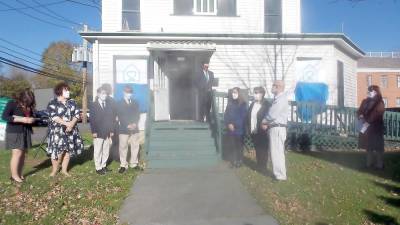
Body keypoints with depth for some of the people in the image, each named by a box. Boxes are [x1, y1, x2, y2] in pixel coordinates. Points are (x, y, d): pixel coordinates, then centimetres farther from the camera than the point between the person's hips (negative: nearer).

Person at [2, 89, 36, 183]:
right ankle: (14, 175, 5)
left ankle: (20, 173, 18)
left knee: (23, 153, 8)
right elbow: (4, 116, -17)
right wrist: (21, 119, -24)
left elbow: (31, 116, 13)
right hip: (14, 133, -6)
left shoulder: (29, 106, 6)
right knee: (17, 154, -6)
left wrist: (32, 120, -12)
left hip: (25, 132, 6)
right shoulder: (12, 103, -10)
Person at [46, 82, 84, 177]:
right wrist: (66, 123, -22)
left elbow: (77, 114, 3)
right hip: (57, 131, -4)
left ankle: (64, 170, 20)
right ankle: (54, 170, 13)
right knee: (58, 151, -7)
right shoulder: (52, 103, -3)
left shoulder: (72, 102, 11)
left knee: (68, 150, 7)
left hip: (70, 131, 5)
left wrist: (71, 124, -14)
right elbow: (53, 117, -14)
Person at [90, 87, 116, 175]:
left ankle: (103, 166, 20)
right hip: (98, 132, -4)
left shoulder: (109, 105, 10)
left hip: (108, 132, 4)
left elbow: (112, 118, 9)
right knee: (98, 151, 2)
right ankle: (98, 168, 11)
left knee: (106, 151, 9)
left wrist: (112, 130, 3)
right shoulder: (94, 105, 0)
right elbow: (92, 119, -4)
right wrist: (93, 131, -10)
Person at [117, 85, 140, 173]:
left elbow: (137, 114, 7)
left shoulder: (135, 103, 14)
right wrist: (127, 125, -15)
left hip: (134, 129, 3)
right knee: (123, 147, -1)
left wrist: (134, 124, -9)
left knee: (135, 146, 5)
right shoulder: (119, 104, 3)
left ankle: (134, 164, 15)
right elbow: (120, 117, -5)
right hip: (123, 129, -3)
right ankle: (123, 165, 7)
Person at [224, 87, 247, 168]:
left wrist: (234, 125, -12)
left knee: (239, 146, 0)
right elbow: (226, 115, 9)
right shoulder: (229, 103, 11)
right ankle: (232, 162, 11)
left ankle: (239, 162, 10)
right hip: (230, 129, 3)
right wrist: (228, 124, -8)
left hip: (239, 129, -3)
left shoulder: (243, 104, -2)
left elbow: (243, 117, -7)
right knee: (231, 146, 2)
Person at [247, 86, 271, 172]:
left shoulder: (267, 105, -9)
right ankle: (258, 165, 25)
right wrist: (248, 128, 6)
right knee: (257, 149, 15)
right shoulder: (252, 104, 12)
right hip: (253, 132, 6)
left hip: (262, 132, -6)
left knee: (262, 150, 4)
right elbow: (248, 116, 13)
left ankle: (263, 167, 15)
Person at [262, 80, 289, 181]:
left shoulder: (281, 99, -15)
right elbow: (271, 112, 14)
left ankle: (280, 176, 5)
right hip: (275, 128, 10)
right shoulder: (277, 98, 16)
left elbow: (272, 114, -21)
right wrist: (266, 122, -2)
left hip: (277, 128, -10)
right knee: (277, 152, 16)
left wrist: (264, 122, -4)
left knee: (276, 152, -4)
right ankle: (279, 173, 26)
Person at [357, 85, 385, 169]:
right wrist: (361, 118, -12)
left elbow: (376, 114, -16)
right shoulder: (365, 101, 15)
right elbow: (359, 111, 8)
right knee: (368, 145, 10)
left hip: (375, 128, -6)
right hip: (366, 127, 6)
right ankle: (369, 163, 19)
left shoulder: (380, 103, -4)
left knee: (377, 146, -3)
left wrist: (367, 122, -21)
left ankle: (379, 164, 4)